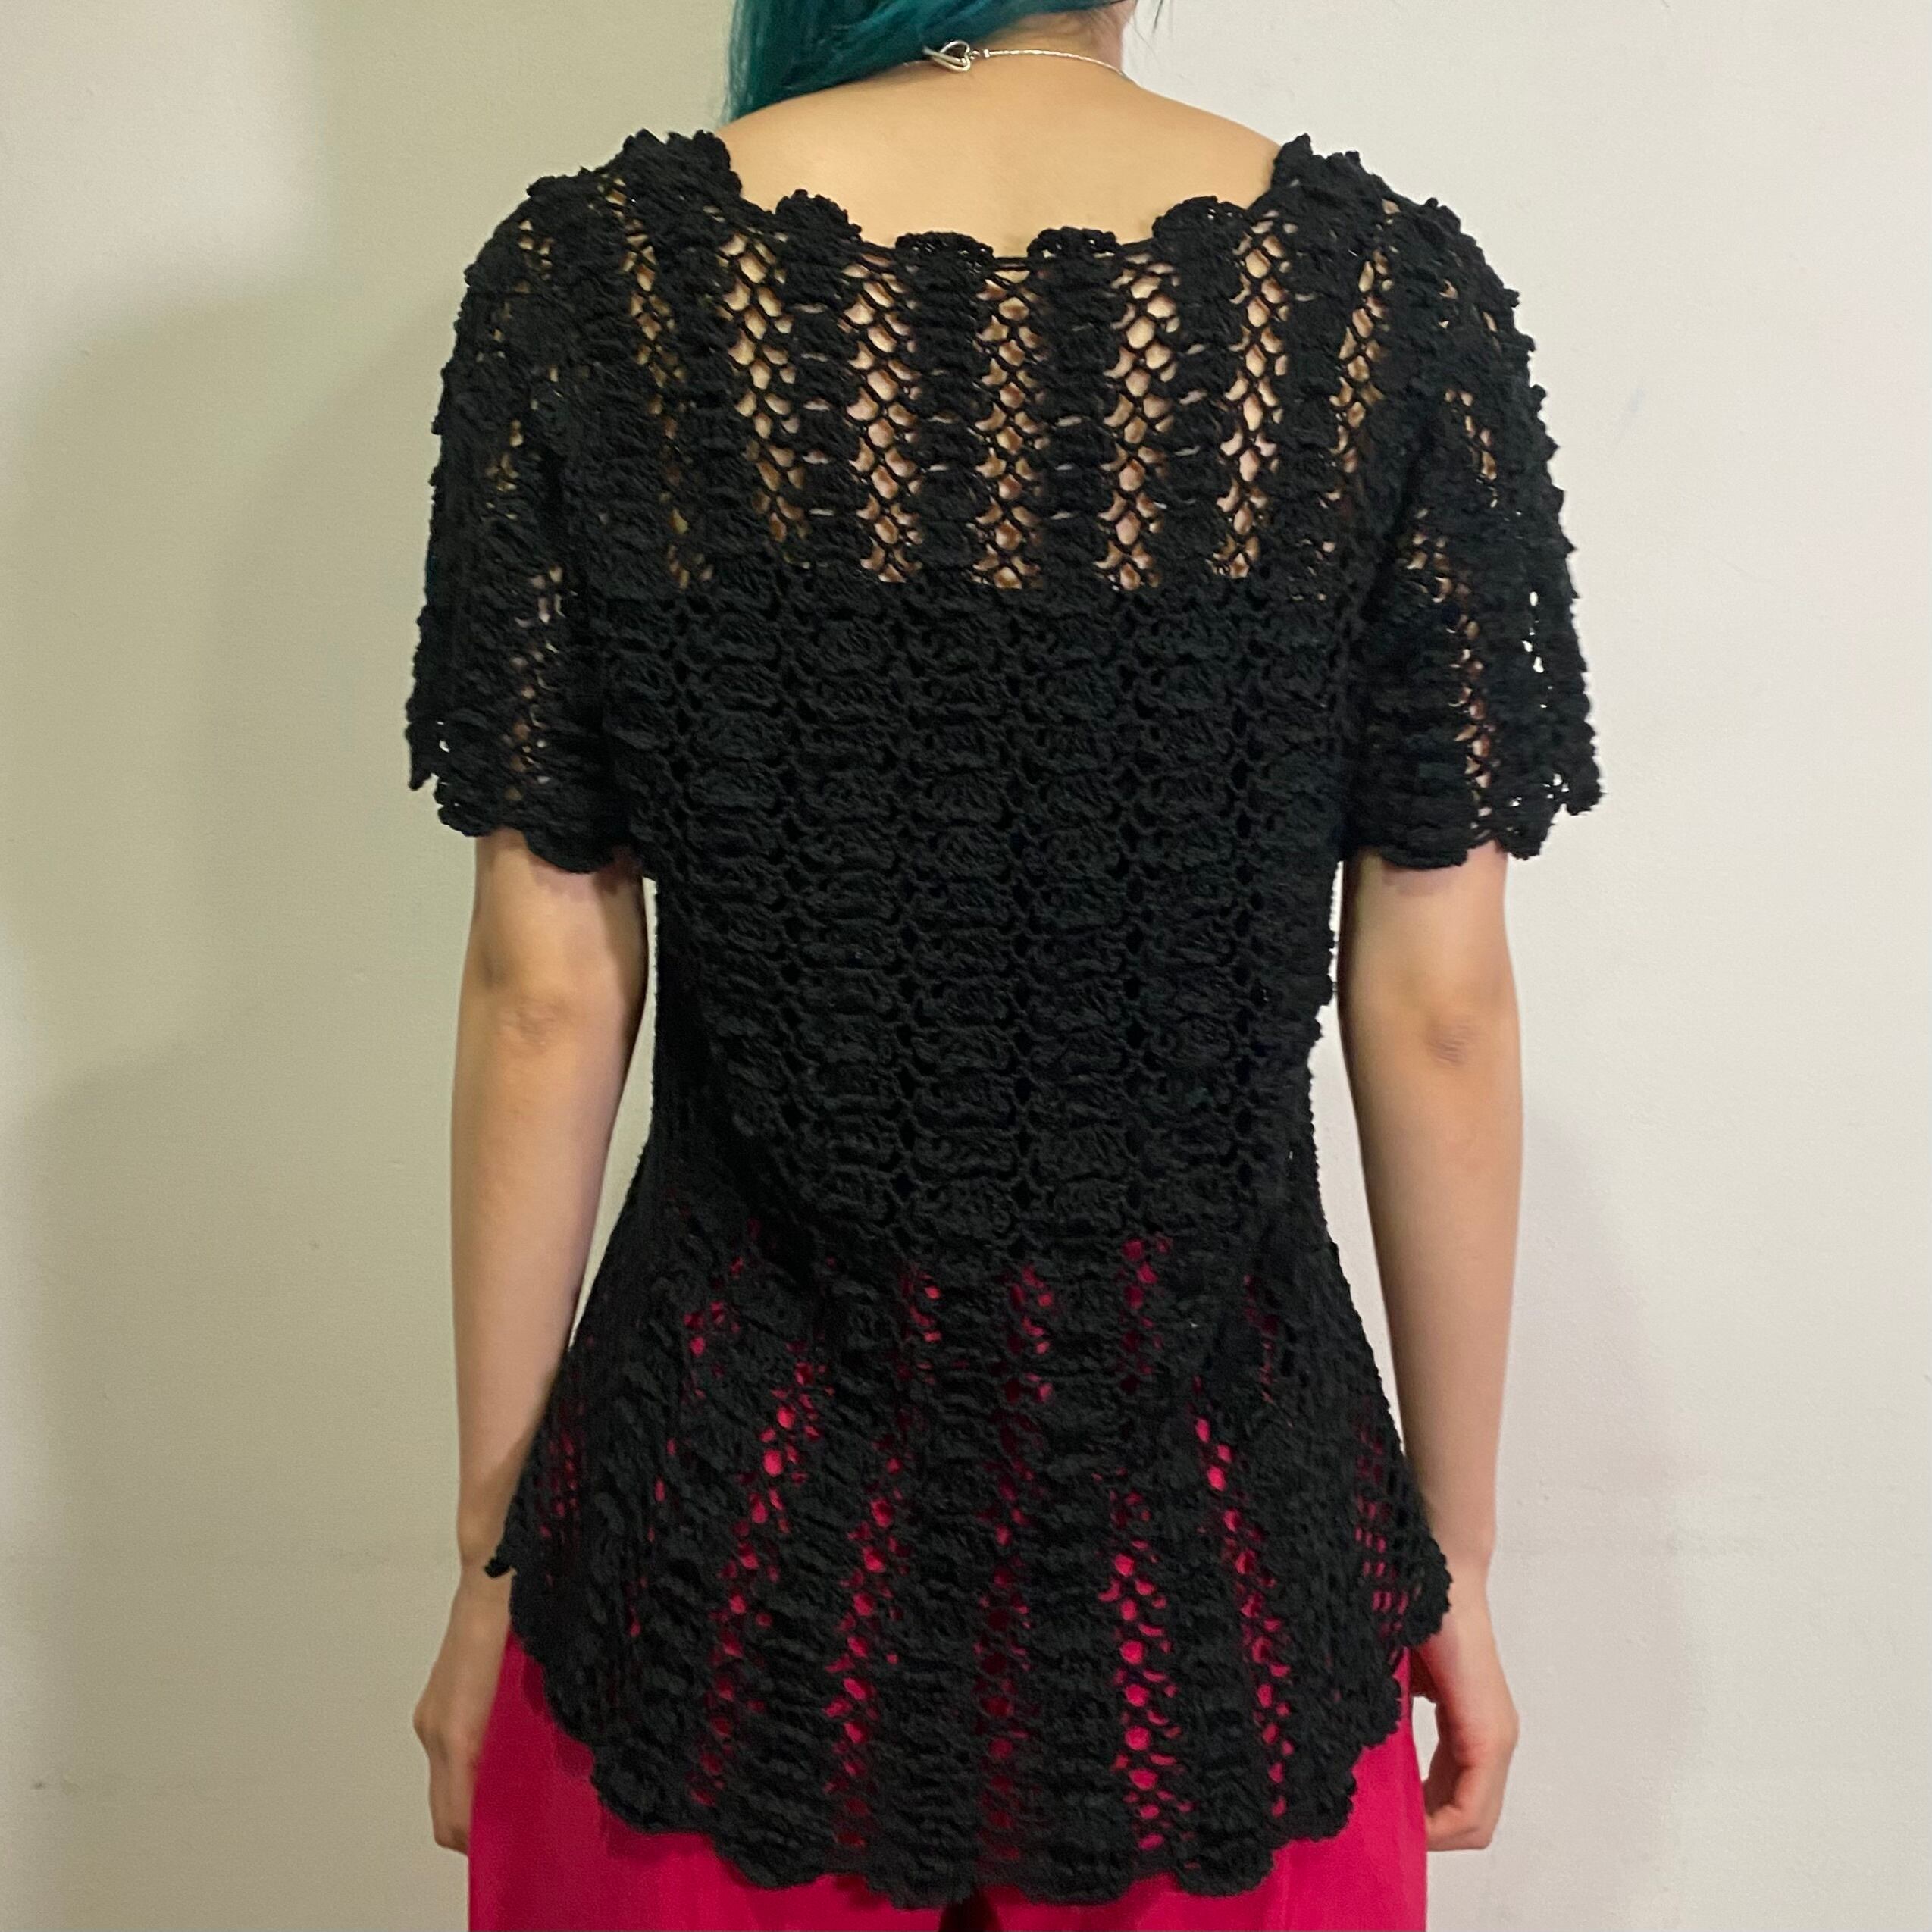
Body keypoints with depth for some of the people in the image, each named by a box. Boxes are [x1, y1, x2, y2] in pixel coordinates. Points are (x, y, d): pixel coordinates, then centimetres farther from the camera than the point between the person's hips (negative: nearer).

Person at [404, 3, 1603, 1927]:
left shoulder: (593, 280, -10)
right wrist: (1454, 1562, 6)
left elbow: (548, 997, -8)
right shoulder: (1400, 300, -9)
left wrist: (494, 1556, 4)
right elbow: (1438, 1010, -7)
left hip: (740, 1505, 0)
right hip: (1220, 1519, 1)